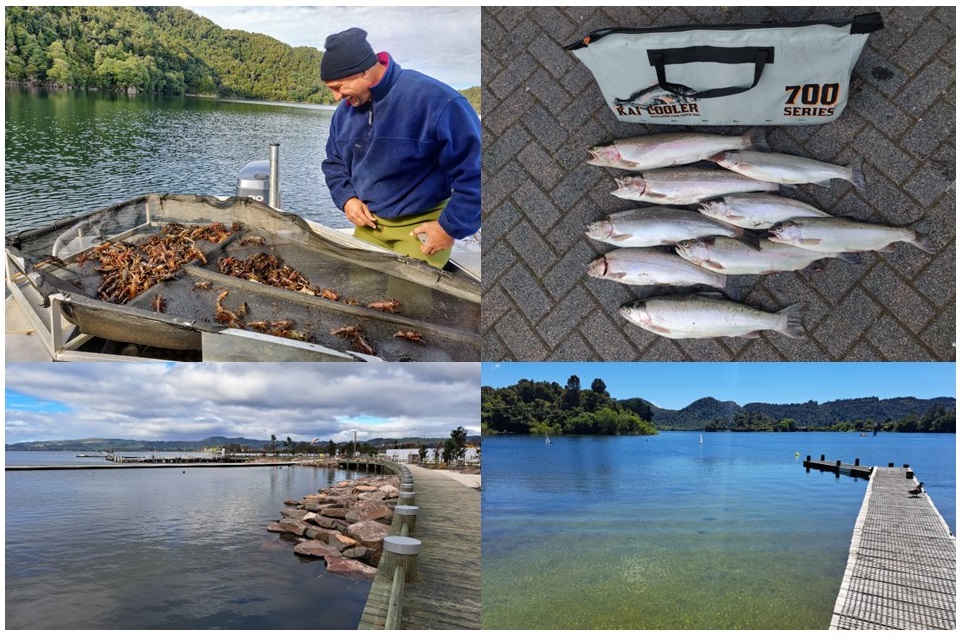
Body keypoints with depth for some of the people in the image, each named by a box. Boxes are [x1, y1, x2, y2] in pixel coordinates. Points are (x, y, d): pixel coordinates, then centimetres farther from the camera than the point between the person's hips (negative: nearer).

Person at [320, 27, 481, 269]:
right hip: (368, 224, 6)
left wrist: (451, 227, -17)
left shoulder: (436, 100, -22)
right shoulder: (345, 110, 2)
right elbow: (334, 163, 19)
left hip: (419, 228, -6)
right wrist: (346, 198, -1)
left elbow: (474, 170, -19)